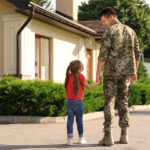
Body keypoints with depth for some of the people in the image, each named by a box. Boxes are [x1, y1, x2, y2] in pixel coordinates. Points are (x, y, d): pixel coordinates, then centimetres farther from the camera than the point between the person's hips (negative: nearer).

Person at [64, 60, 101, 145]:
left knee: (70, 119, 2)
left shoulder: (69, 76, 8)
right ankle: (81, 138, 21)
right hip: (77, 101, -4)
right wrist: (98, 83, 6)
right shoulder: (80, 76, -8)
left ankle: (70, 138, -8)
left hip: (68, 101, 4)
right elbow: (88, 87, -5)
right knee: (79, 120, 9)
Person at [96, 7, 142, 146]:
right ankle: (124, 135, 12)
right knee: (123, 102, 11)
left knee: (109, 102, -2)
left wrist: (98, 73, -6)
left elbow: (103, 54, -12)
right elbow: (137, 53, 14)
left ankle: (108, 136, -6)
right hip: (125, 72, 5)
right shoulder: (130, 31, 12)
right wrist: (134, 72, 20)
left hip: (111, 72, -5)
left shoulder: (109, 31, -6)